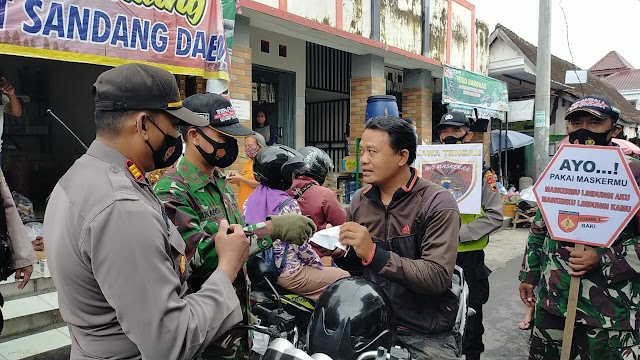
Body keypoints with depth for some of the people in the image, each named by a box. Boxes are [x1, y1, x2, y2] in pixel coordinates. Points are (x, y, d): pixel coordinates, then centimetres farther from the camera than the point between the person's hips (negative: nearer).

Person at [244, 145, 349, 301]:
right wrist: (319, 264, -1)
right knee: (345, 277, 5)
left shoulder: (250, 201, 3)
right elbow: (301, 245, -17)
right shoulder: (289, 205, -19)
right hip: (287, 274, -8)